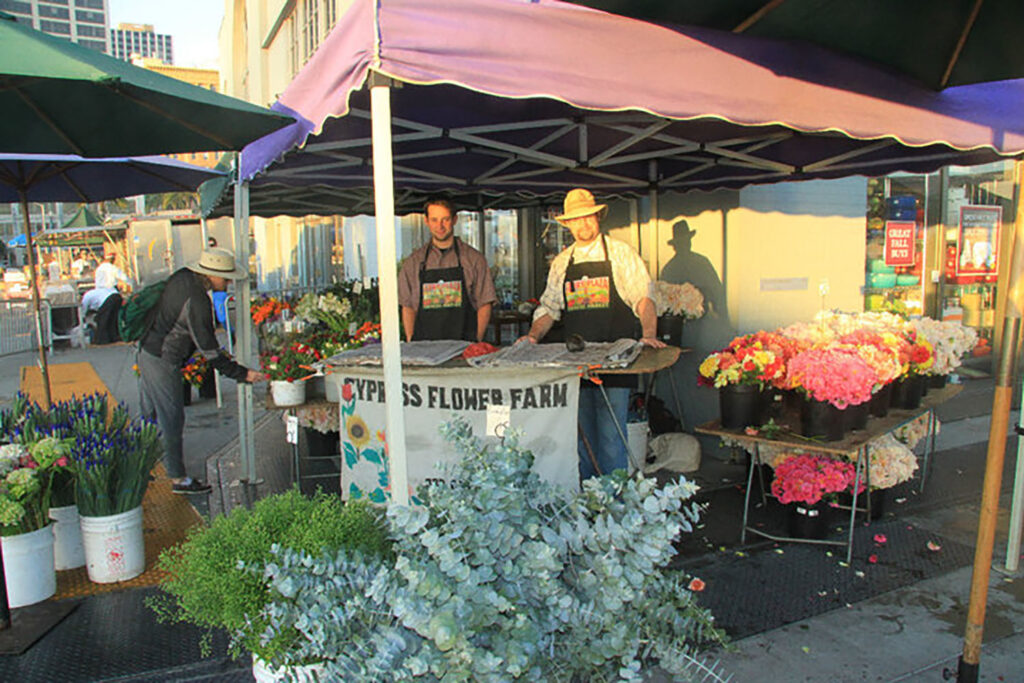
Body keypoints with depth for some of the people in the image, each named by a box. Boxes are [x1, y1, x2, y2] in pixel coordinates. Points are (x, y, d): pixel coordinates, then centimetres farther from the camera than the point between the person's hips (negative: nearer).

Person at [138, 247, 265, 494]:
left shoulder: (183, 277, 1)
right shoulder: (196, 301, -26)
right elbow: (209, 351, -23)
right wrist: (242, 374, -18)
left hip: (147, 350, 10)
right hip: (162, 361, -10)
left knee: (151, 415, 21)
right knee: (172, 420, 0)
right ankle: (178, 479, 10)